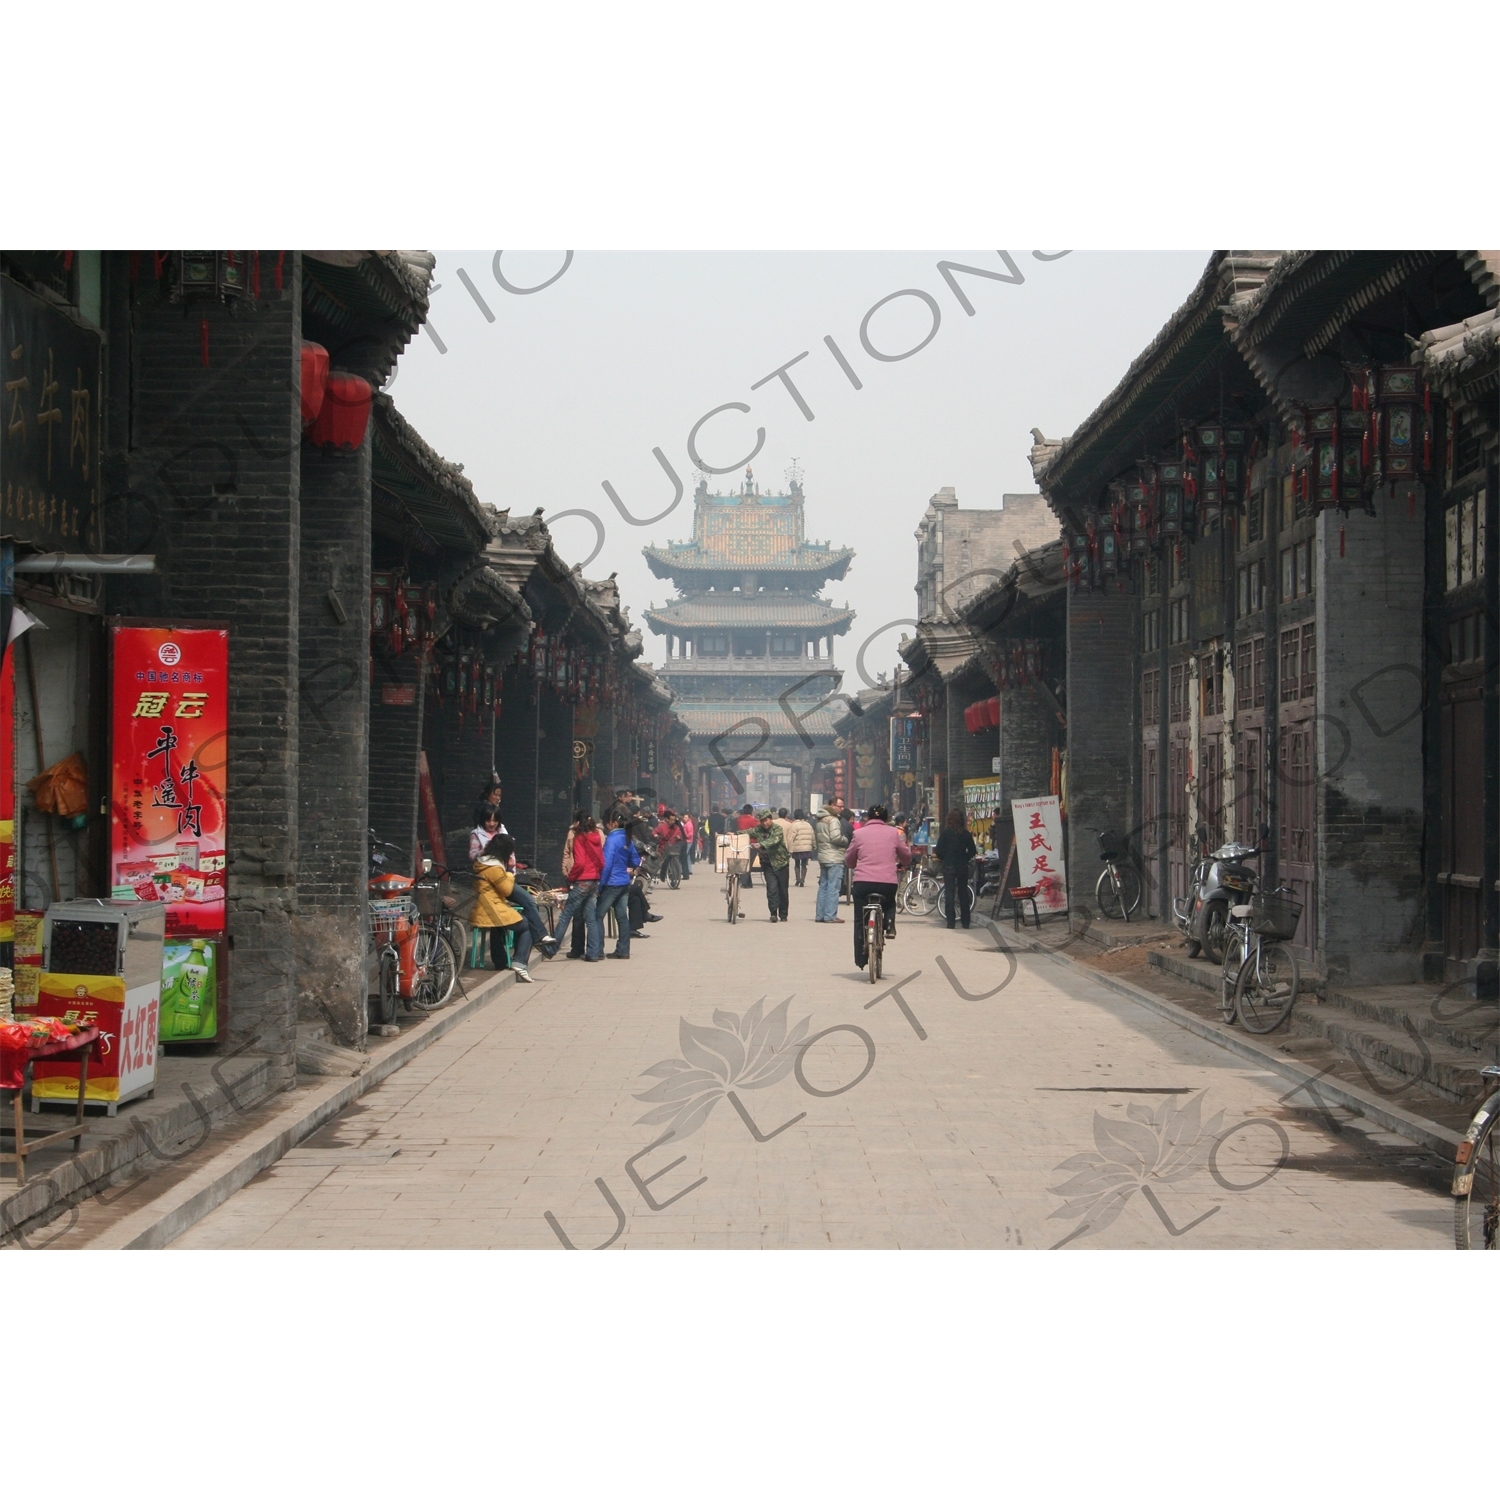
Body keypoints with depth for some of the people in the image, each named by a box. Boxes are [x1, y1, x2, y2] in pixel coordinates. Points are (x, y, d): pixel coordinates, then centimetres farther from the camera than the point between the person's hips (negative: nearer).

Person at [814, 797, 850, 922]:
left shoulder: (819, 821, 16)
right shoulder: (833, 820, -14)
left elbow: (814, 838, 20)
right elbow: (836, 837, -23)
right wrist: (846, 841, -7)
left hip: (822, 856, 9)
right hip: (834, 858, -9)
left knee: (823, 886, 13)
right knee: (833, 887, -7)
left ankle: (819, 915, 15)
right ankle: (830, 915, -10)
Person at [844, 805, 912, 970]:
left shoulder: (859, 833, 4)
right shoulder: (893, 833, 6)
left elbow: (848, 860, 14)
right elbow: (906, 856, 17)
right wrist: (901, 865, 40)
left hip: (863, 882, -1)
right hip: (888, 882, 1)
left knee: (860, 922, 12)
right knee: (889, 904, 34)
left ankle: (860, 959, 10)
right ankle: (890, 925, 7)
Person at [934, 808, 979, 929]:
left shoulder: (945, 833, -9)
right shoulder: (966, 834, 0)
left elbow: (939, 851, -10)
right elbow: (973, 851, 2)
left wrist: (942, 859, 8)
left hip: (949, 866, -3)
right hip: (963, 867, 3)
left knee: (949, 893, 0)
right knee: (963, 892, 11)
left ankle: (950, 922, -5)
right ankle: (966, 921, 12)